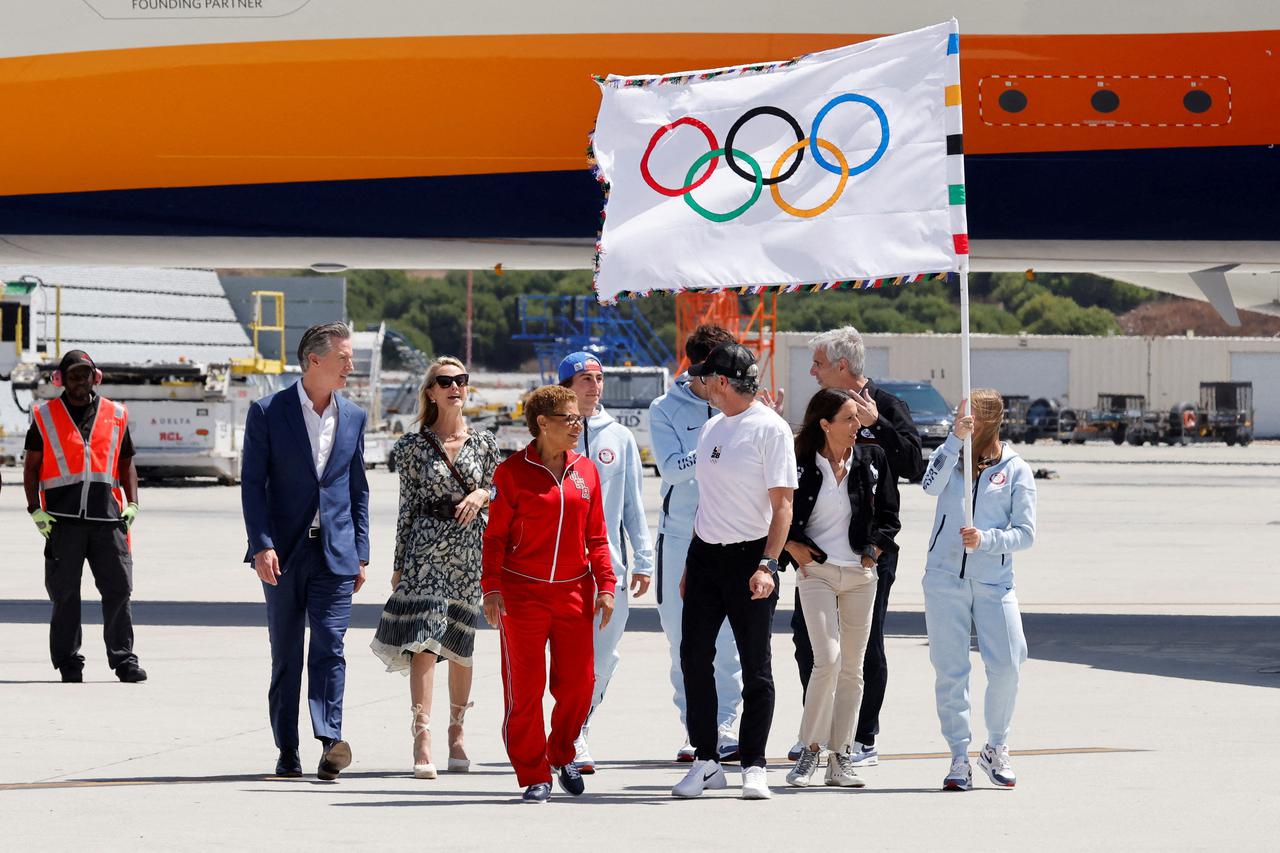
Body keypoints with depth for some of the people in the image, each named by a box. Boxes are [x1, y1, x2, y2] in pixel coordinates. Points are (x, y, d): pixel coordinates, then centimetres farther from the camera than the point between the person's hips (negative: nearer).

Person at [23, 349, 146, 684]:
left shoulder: (115, 415, 14)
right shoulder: (45, 417, 9)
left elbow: (126, 464, 20)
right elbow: (31, 467, 10)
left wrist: (132, 504, 8)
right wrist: (35, 511, 1)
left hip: (107, 518, 1)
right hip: (63, 519, -1)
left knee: (119, 588, -2)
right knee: (65, 592, 0)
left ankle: (123, 659, 5)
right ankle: (68, 663, 6)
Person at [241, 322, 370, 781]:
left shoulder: (353, 416, 10)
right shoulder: (268, 412, -2)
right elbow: (252, 484, -4)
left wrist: (360, 553, 10)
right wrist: (262, 546, -14)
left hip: (335, 552, 2)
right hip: (284, 551, -2)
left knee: (329, 647, -10)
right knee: (285, 655, 5)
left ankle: (330, 741, -18)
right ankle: (287, 752, 10)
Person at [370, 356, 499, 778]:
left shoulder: (484, 442, 7)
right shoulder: (414, 445, 3)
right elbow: (408, 506, 5)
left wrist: (482, 494, -8)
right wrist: (400, 564, 4)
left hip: (471, 546, 2)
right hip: (426, 545, -2)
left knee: (461, 643, 9)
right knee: (424, 640, -14)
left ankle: (456, 733, 25)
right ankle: (422, 737, -20)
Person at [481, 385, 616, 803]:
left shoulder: (586, 471, 9)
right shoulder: (513, 471, -3)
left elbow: (596, 536, 13)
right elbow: (496, 534, -1)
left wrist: (605, 585, 5)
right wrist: (491, 587, -8)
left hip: (574, 592, 4)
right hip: (522, 593, -4)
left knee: (578, 682, 2)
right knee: (525, 687, -3)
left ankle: (562, 754, 28)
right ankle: (534, 776, 8)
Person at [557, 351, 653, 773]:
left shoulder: (620, 438, 10)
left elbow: (633, 503, 12)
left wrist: (642, 560, 7)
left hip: (611, 564, 3)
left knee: (605, 654, 5)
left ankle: (579, 727, 19)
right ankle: (573, 739, 0)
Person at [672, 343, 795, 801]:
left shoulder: (771, 429, -9)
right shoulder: (712, 428, 14)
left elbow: (782, 505, -13)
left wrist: (766, 565, -22)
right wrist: (690, 564, 18)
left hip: (749, 556, -7)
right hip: (705, 556, 7)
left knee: (755, 666, 0)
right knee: (694, 658, 3)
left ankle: (753, 765, 7)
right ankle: (706, 762, 11)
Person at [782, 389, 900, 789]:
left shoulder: (872, 459, 4)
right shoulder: (800, 464, -4)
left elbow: (889, 516, 10)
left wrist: (873, 552, -1)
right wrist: (795, 549, -6)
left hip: (860, 574, 3)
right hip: (816, 571, -3)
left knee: (852, 666, 4)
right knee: (827, 658, -16)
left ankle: (840, 757, 10)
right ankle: (810, 749, -3)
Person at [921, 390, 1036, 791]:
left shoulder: (1016, 470, 5)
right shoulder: (950, 457, 8)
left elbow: (1026, 533, 0)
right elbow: (931, 485, -14)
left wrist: (985, 539, -17)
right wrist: (956, 437, -21)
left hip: (994, 582, -1)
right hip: (944, 578, 1)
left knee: (1006, 666, -7)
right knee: (950, 671, 0)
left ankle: (996, 749, 14)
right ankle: (959, 758, 7)